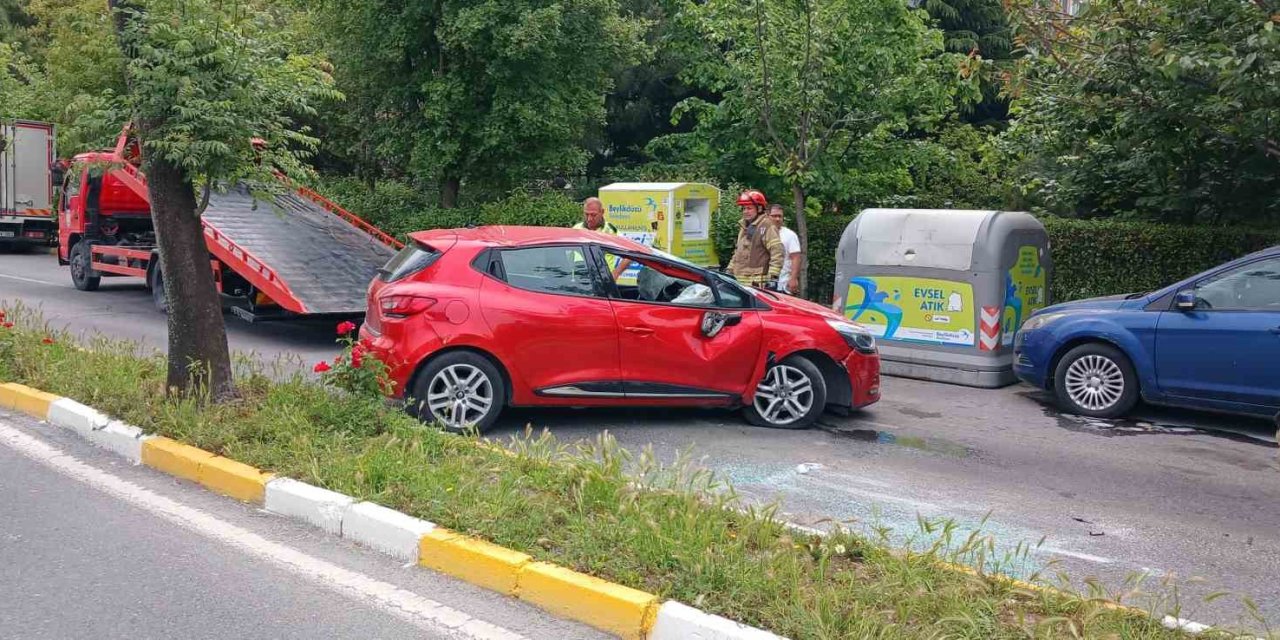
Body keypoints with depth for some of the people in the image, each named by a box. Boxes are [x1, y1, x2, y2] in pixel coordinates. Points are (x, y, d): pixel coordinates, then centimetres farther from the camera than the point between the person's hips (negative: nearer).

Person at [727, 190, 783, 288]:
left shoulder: (767, 227, -8)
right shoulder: (743, 227, 21)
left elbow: (777, 252, -15)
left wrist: (773, 276, -21)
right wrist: (730, 271, 25)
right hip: (739, 281, 9)